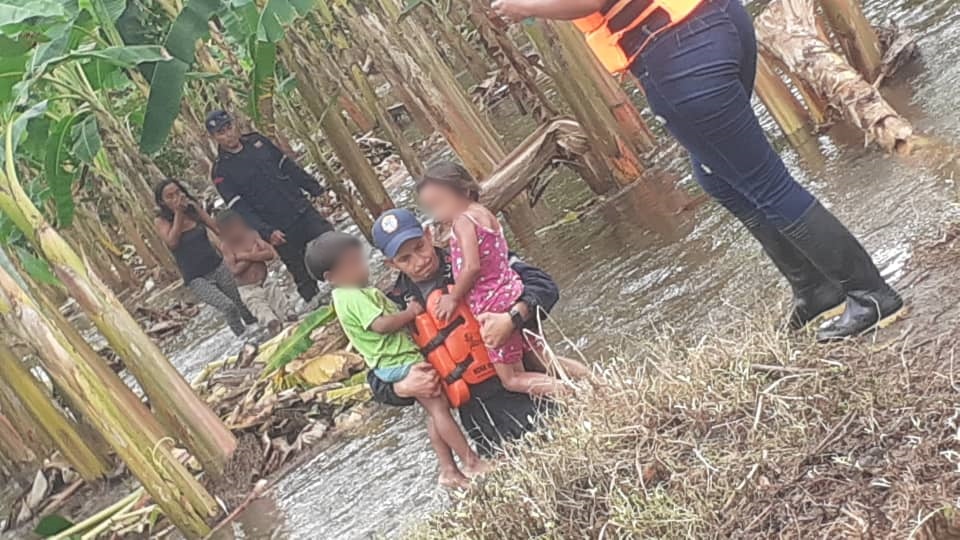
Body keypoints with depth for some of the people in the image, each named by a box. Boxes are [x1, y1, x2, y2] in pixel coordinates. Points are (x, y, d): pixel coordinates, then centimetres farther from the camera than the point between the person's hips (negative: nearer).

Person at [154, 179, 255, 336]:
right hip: (196, 279, -4)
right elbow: (172, 242, -20)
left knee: (243, 307, 6)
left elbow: (219, 229, -2)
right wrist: (178, 213, -17)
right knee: (228, 307, -21)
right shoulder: (161, 221, -3)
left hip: (218, 267, 4)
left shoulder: (194, 209, 3)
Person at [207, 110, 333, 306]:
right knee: (304, 279, 1)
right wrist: (267, 232, -26)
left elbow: (289, 166, 15)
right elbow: (240, 209, -15)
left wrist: (315, 188, 13)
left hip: (303, 211, 4)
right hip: (280, 230, -4)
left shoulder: (257, 141, 7)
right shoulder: (221, 172, -8)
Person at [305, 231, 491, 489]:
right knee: (439, 406, -7)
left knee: (435, 410, 12)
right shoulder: (354, 297, -19)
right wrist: (409, 313, -15)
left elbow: (386, 317, 21)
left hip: (394, 362, 11)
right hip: (400, 361, -11)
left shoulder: (348, 294, 15)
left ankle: (448, 470, 14)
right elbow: (382, 324, -27)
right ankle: (472, 462, -2)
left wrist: (405, 312, 8)